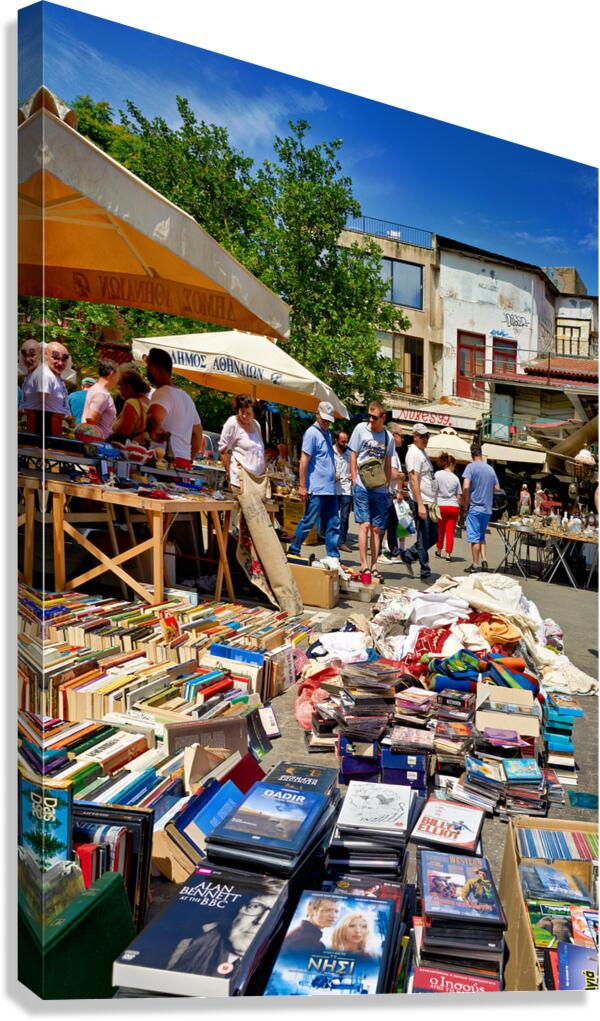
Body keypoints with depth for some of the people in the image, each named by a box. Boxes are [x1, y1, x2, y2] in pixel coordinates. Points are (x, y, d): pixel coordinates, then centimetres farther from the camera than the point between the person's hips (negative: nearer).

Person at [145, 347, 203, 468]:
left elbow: (155, 417, -31)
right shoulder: (186, 396, 21)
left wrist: (152, 433, -13)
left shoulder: (163, 393, -7)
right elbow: (197, 433, 27)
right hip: (185, 463, 9)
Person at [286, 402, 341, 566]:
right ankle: (293, 550, 13)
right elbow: (304, 460, -14)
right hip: (317, 489, -8)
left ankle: (333, 557, 11)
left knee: (333, 524, 7)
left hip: (330, 488, 8)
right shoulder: (312, 433, -9)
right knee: (308, 521, -1)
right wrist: (302, 486, -18)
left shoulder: (327, 433, 17)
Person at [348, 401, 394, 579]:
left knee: (377, 528, 6)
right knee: (364, 524, -8)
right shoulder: (361, 428, 0)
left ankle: (374, 566, 13)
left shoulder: (388, 437, 8)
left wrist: (388, 485, 10)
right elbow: (353, 455, 2)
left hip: (380, 489, 3)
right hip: (362, 486, -3)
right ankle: (364, 565, -3)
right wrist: (354, 479, -5)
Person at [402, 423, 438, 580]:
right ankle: (425, 572, 5)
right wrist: (420, 505, -24)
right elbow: (414, 480, -20)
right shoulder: (414, 453, -13)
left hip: (429, 502, 10)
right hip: (421, 502, -10)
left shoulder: (423, 452, 17)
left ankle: (410, 555, 24)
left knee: (434, 536, 14)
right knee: (424, 539, -2)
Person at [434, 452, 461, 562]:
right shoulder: (455, 478, 5)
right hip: (453, 506, 1)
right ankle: (448, 553, -1)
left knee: (440, 530, 14)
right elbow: (458, 496, 7)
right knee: (450, 531, 3)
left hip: (441, 505, -1)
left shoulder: (437, 474, -3)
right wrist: (459, 508, 19)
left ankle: (439, 551, 28)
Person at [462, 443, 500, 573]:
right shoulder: (490, 469, 9)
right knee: (481, 536, 18)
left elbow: (466, 487, -19)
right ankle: (484, 561, 8)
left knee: (474, 537, 0)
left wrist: (465, 504, -8)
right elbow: (497, 488, 13)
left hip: (475, 508, -5)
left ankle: (476, 565, 3)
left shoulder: (471, 467, -8)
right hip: (487, 509, 5)